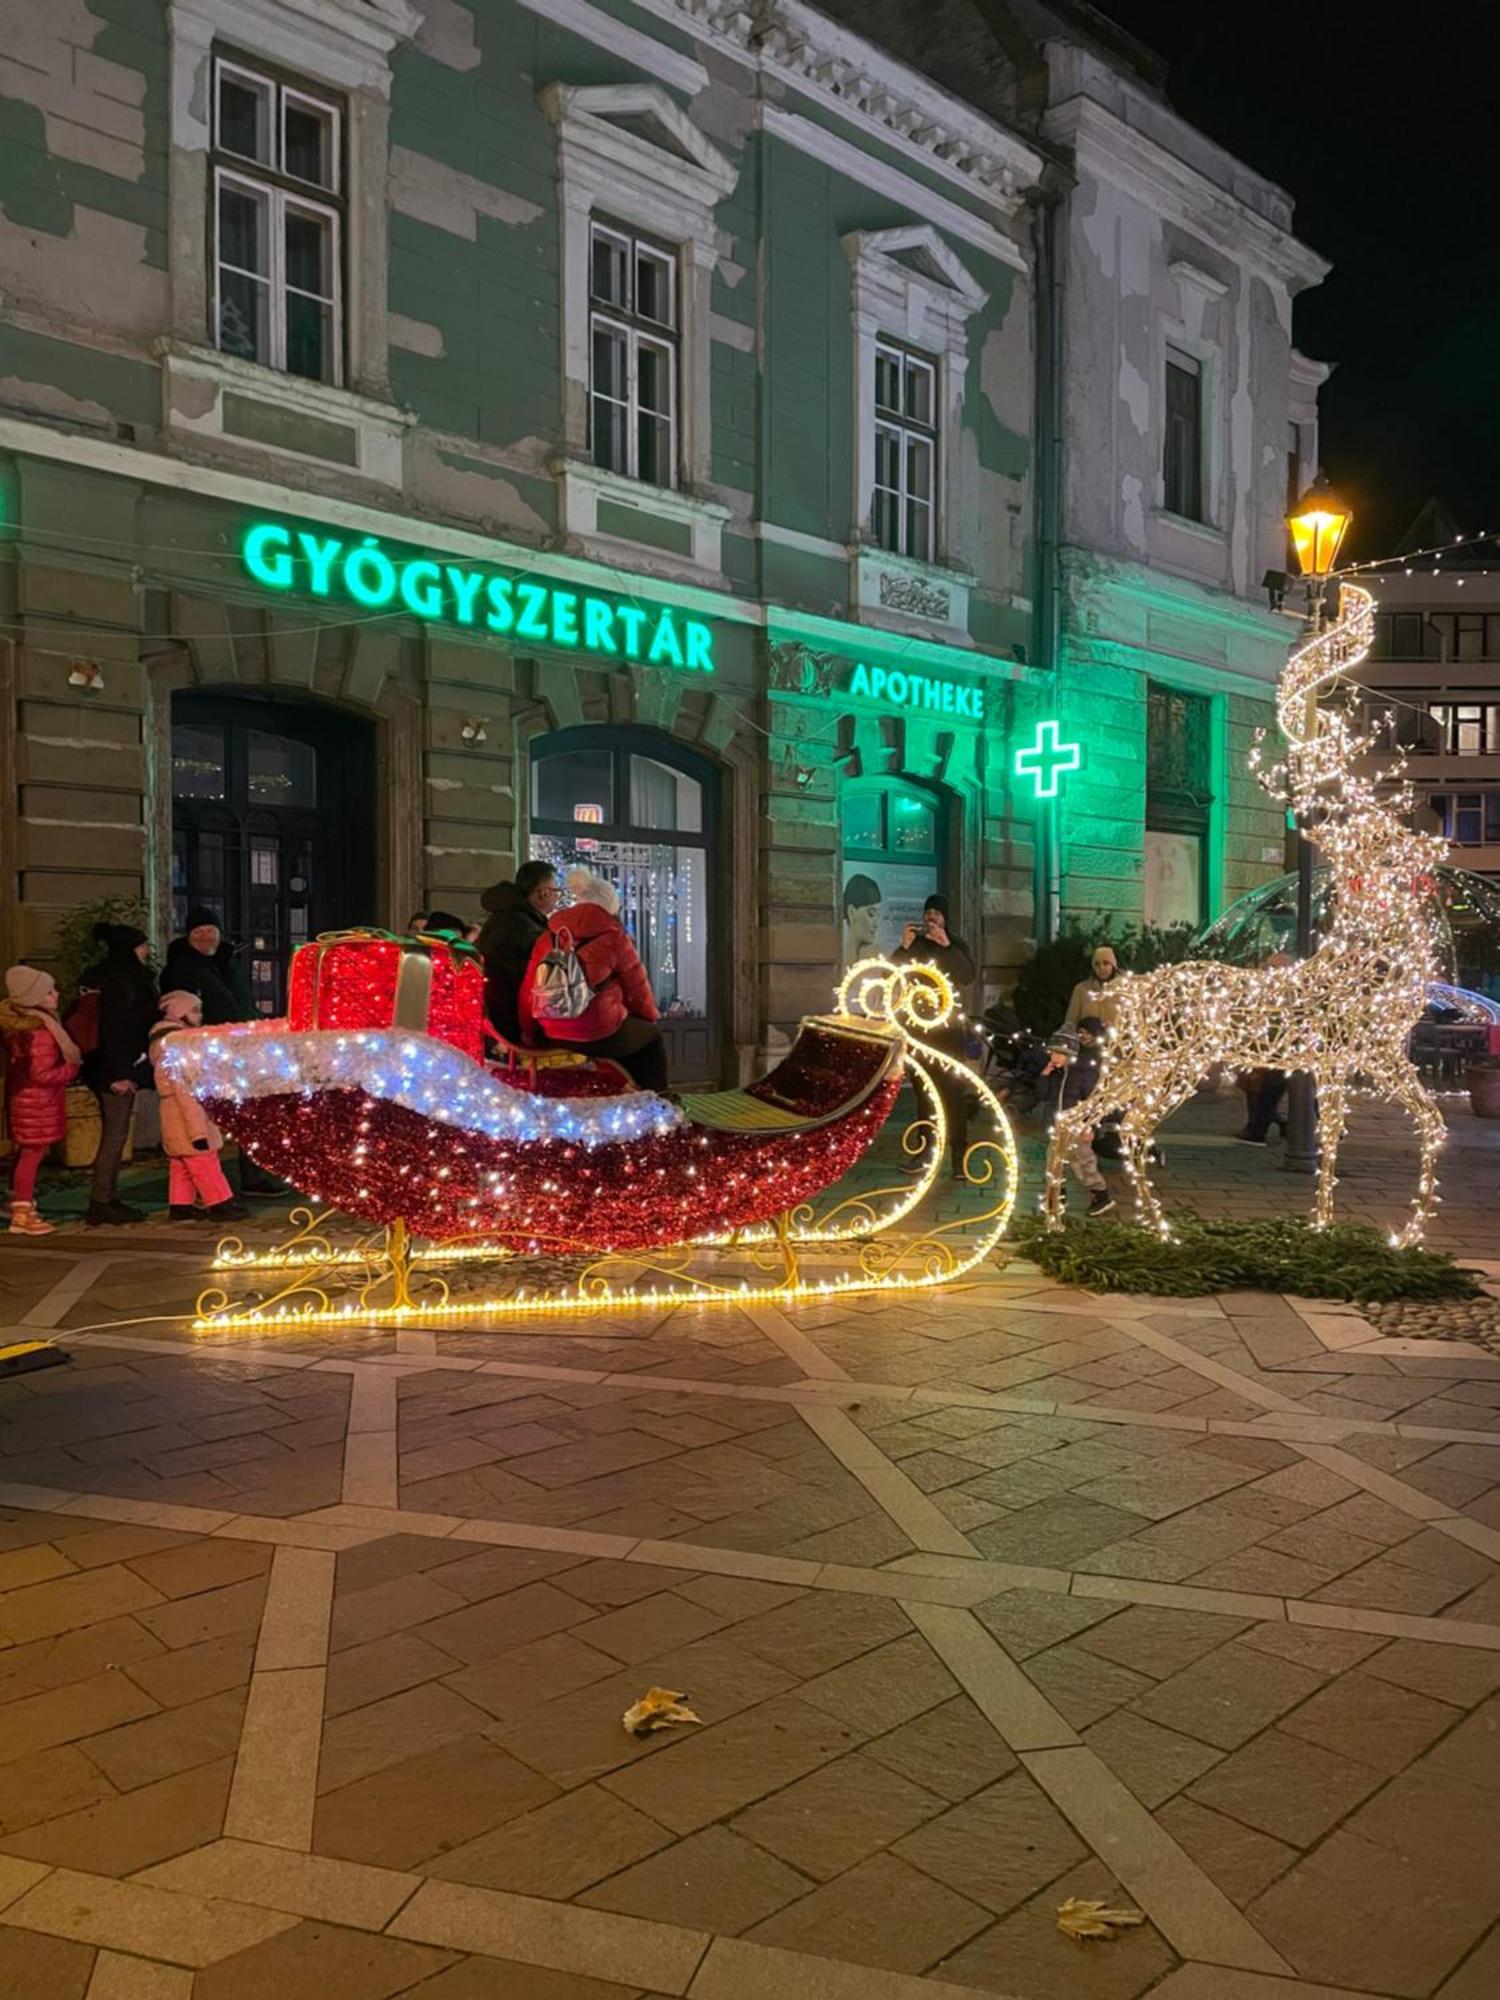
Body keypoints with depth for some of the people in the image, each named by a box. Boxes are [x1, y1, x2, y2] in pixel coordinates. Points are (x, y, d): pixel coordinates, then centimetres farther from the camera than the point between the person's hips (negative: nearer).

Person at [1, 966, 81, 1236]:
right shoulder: (40, 1032, -25)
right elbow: (42, 1075, -26)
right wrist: (72, 1068, -12)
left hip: (23, 1098, 9)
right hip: (37, 1102, -9)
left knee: (25, 1153, 18)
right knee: (32, 1155, -1)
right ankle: (23, 1215, 7)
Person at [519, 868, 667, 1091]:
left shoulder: (548, 936, 10)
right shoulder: (613, 936, -4)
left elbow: (528, 992, 11)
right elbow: (637, 988, 4)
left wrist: (529, 1034, 25)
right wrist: (649, 1017, 23)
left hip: (552, 1037, 5)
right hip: (599, 1035, -5)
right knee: (651, 1037, 21)